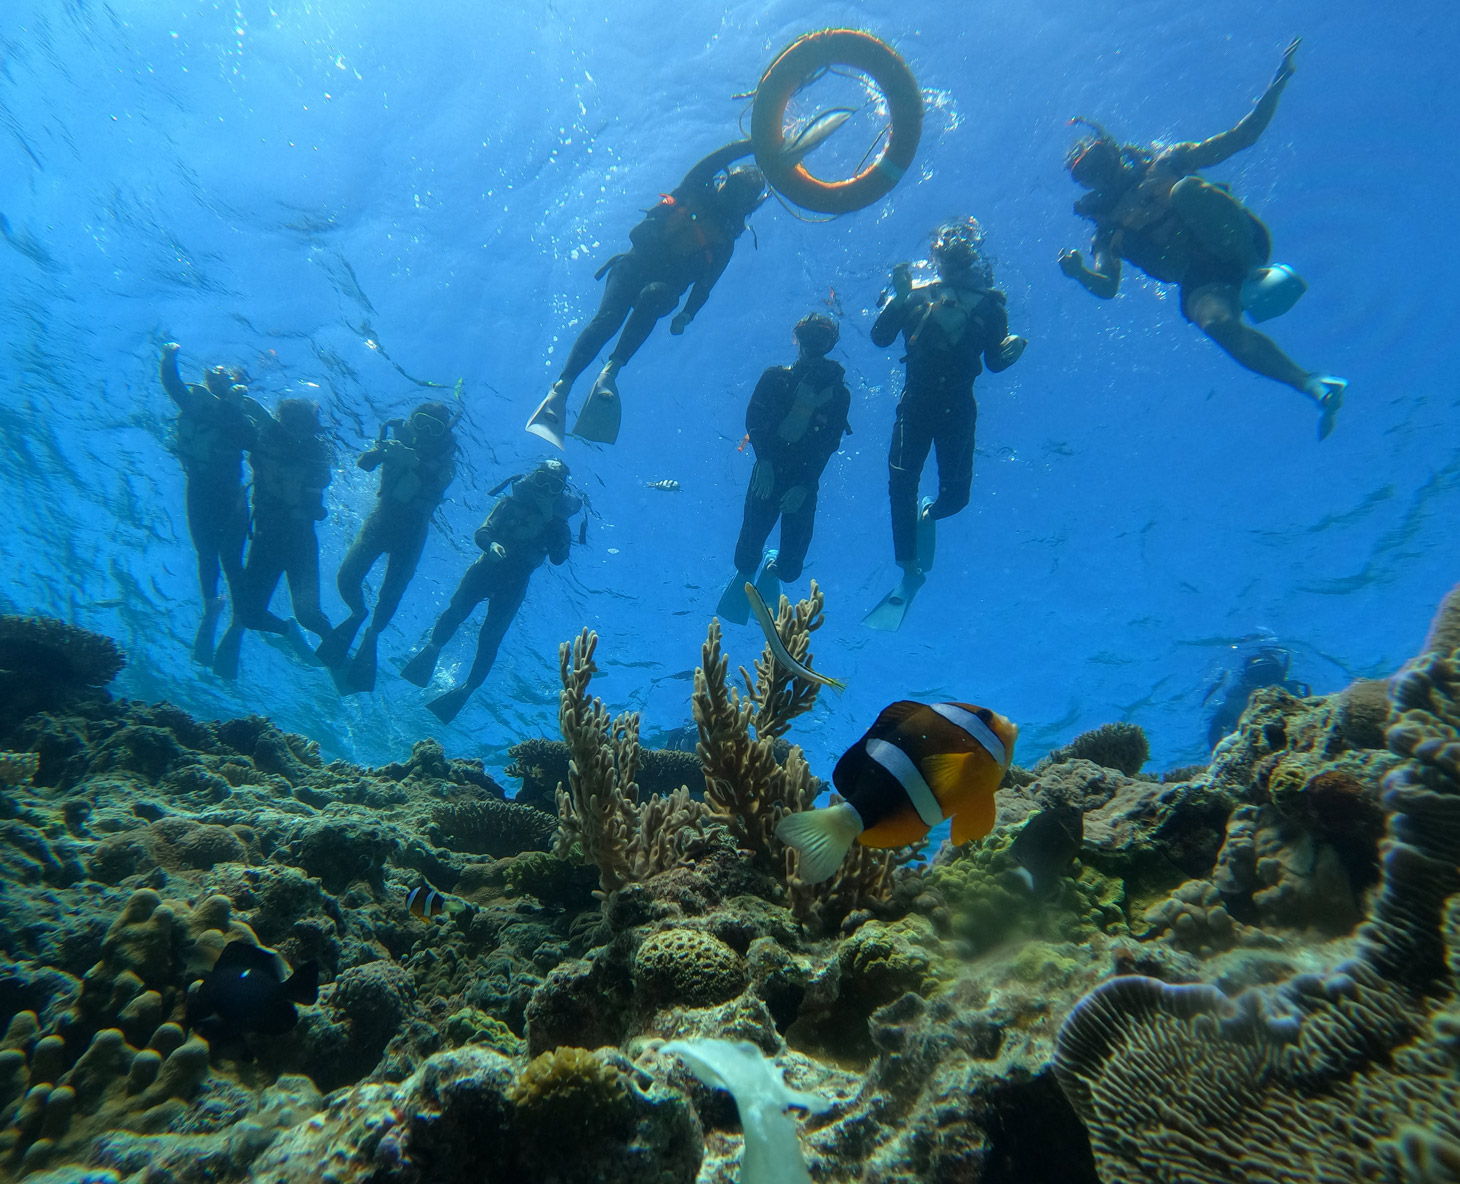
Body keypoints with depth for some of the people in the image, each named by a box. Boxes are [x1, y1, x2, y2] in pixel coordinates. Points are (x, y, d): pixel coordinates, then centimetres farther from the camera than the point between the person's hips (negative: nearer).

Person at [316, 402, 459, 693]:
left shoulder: (445, 459, -3)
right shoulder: (399, 442, 3)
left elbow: (439, 481, -25)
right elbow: (364, 463, -6)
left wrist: (412, 461, -38)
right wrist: (380, 450, -27)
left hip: (412, 529, -2)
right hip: (382, 517, 2)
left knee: (391, 594, -2)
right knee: (347, 577, -9)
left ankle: (372, 635, 25)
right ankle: (359, 613, 23)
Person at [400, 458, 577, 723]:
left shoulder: (558, 522, 0)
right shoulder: (510, 502, 3)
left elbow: (558, 558, -14)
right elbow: (482, 532, -3)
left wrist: (549, 520, -20)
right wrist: (491, 544, -26)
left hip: (514, 582, -2)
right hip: (487, 567, 2)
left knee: (490, 637, -2)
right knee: (456, 610, -7)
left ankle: (466, 690, 9)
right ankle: (432, 648, 21)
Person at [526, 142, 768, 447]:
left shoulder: (724, 241, 15)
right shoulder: (696, 191, 15)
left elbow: (705, 284, 7)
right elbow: (711, 162, -1)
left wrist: (687, 314, -8)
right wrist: (753, 144, -1)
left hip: (664, 288, 1)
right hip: (635, 266, 0)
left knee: (653, 295, -36)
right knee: (609, 317, -27)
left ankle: (609, 374, -45)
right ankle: (560, 390, -34)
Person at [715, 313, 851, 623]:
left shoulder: (839, 394, 6)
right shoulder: (775, 378, 7)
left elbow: (830, 445, -3)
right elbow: (752, 419, -3)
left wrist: (804, 486, -15)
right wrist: (764, 460, -19)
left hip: (805, 482, 0)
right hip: (769, 471, 0)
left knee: (790, 568, -4)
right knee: (746, 556, -8)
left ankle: (773, 568, 33)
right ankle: (744, 575, 30)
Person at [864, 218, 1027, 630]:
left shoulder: (989, 302, 12)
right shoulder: (918, 295, 12)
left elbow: (994, 362, 6)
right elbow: (879, 337, 2)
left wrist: (1012, 348, -15)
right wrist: (899, 297, -10)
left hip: (958, 406, 0)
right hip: (916, 402, 0)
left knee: (956, 493, -6)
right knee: (900, 483, -12)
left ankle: (928, 515, 32)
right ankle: (909, 570, 0)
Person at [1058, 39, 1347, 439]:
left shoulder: (1165, 163, 20)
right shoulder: (1108, 229, 18)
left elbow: (1242, 136, 17)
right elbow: (1107, 287, 3)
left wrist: (1276, 85, 5)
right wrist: (1079, 274, -17)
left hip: (1241, 246, 0)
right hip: (1200, 283, 0)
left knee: (1186, 187, -27)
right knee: (1216, 322, -35)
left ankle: (1258, 272, -24)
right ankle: (1313, 385, -33)